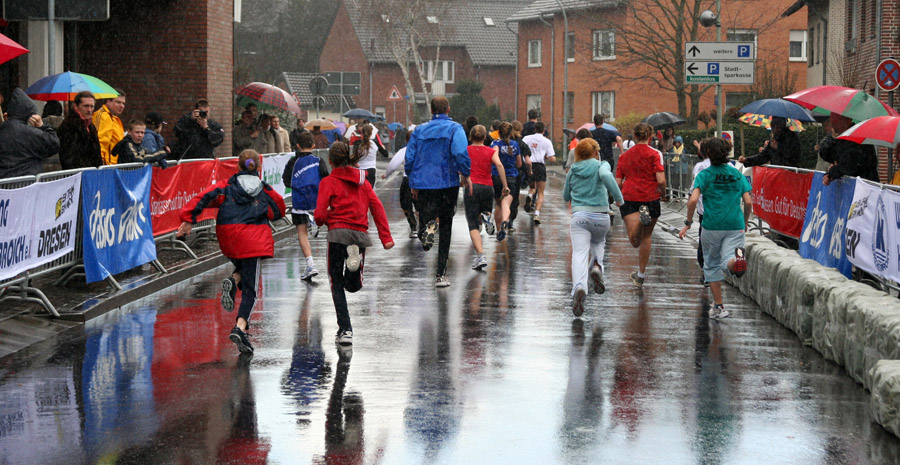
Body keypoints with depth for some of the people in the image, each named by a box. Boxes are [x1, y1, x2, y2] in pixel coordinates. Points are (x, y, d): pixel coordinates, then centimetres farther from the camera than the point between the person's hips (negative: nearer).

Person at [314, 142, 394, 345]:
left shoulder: (328, 182, 0)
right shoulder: (362, 180, 15)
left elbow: (320, 215, -7)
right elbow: (377, 207, 7)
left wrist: (324, 220, 17)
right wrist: (386, 237, 3)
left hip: (338, 232, -4)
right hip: (360, 234, 4)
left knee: (337, 283, 5)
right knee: (353, 285, 16)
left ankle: (345, 330, -6)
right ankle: (355, 257, -18)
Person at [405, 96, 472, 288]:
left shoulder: (419, 130, 8)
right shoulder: (454, 128, -3)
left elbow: (409, 158, 7)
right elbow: (460, 153, -17)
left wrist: (413, 182, 18)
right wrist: (466, 176, -3)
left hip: (423, 184, 2)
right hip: (447, 183, -2)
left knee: (425, 216, 10)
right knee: (446, 227, 9)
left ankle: (427, 228, -30)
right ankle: (441, 275, 7)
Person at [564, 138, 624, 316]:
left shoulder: (572, 171, 13)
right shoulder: (601, 165, 4)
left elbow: (566, 196, 23)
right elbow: (606, 175, -21)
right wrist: (618, 198, -15)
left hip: (579, 216, 0)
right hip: (601, 216, 0)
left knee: (580, 253, -11)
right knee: (598, 242, 30)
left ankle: (579, 286, -37)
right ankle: (596, 265, -1)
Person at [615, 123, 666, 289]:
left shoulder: (624, 156, 9)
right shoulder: (654, 154, -2)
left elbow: (618, 183, 6)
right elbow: (661, 180, -12)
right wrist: (663, 192, 8)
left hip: (629, 198, 1)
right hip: (650, 199, -1)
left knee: (635, 241, -11)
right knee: (646, 237, 17)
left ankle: (641, 218, -39)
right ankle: (640, 276, 24)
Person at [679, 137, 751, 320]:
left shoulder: (704, 175, -2)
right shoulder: (737, 174, 8)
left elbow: (693, 200, -14)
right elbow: (748, 202, 3)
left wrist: (688, 223, -4)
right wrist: (745, 222, 19)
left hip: (712, 226, -1)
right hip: (735, 226, 1)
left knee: (712, 265, 15)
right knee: (727, 263, -6)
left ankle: (718, 306, 17)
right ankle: (737, 257, -44)